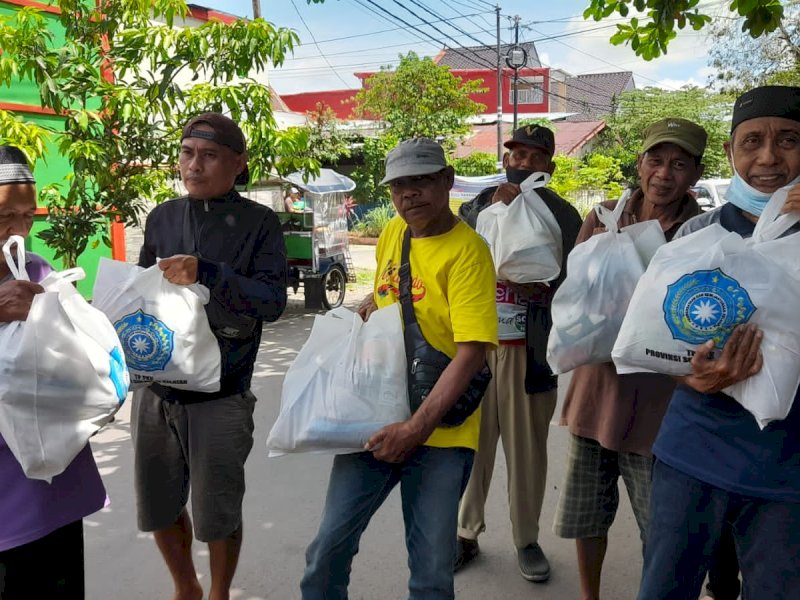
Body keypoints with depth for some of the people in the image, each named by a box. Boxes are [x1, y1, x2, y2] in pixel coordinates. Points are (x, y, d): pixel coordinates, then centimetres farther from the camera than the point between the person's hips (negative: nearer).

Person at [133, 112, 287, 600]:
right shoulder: (162, 218, 6)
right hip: (154, 391, 4)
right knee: (159, 509, 18)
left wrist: (205, 275, -27)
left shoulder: (260, 223, -6)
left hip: (220, 399, -4)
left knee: (217, 515, 9)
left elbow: (272, 301, -15)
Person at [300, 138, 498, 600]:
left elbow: (472, 352, -21)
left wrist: (418, 427, -24)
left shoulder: (467, 250, -14)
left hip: (439, 431, -5)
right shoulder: (392, 233, 6)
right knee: (331, 544, 9)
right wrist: (369, 307, 8)